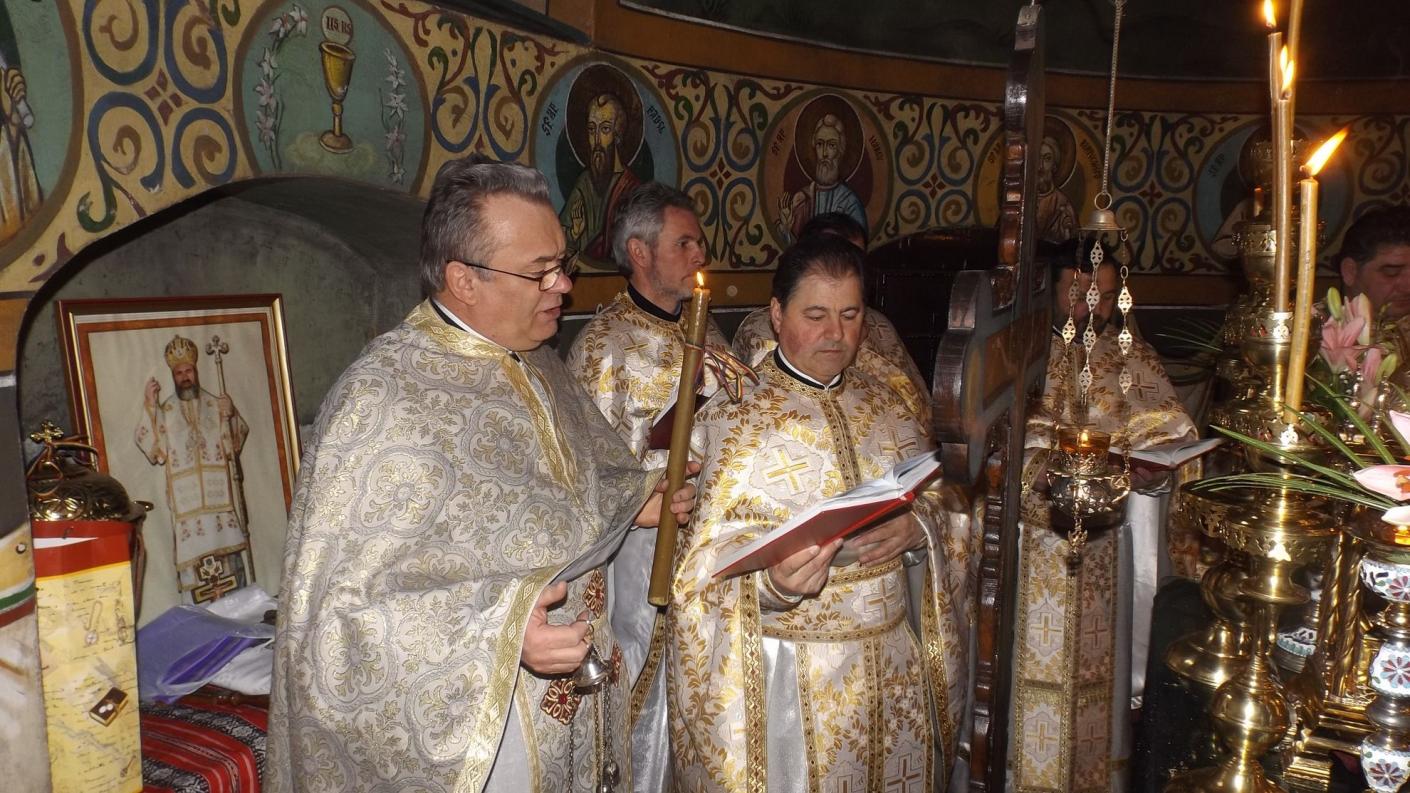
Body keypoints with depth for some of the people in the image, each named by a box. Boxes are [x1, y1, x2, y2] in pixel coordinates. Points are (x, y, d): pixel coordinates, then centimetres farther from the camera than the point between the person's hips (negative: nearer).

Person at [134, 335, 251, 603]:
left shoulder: (216, 405, 12)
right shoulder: (164, 410, 10)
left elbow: (235, 444, 4)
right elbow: (152, 448, -4)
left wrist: (229, 416, -14)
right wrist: (149, 406, -12)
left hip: (220, 497, 1)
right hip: (186, 502, -1)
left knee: (230, 559, -1)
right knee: (193, 556, -5)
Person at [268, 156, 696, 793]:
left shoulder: (537, 365, 3)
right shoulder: (378, 400, -23)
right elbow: (340, 608, -24)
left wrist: (631, 500, 5)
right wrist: (496, 630, -33)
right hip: (472, 732, -7)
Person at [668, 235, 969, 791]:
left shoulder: (881, 402, 7)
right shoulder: (735, 414, -9)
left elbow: (932, 501, 10)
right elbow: (720, 554, -14)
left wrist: (915, 529, -13)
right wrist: (774, 582, -34)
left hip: (891, 660, 5)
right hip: (788, 672, -4)